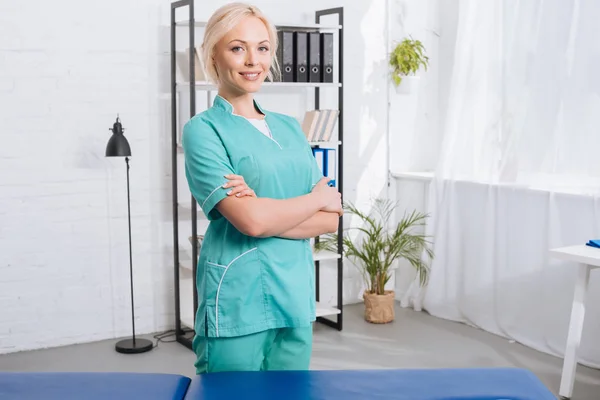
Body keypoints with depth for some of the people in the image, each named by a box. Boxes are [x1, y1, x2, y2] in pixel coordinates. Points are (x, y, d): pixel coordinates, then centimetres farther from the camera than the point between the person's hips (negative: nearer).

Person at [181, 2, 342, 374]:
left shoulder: (290, 127, 12)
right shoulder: (203, 130, -6)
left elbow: (330, 219, 4)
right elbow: (251, 220, -18)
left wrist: (268, 211, -13)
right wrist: (317, 198, -3)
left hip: (297, 298, 5)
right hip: (238, 302, -5)